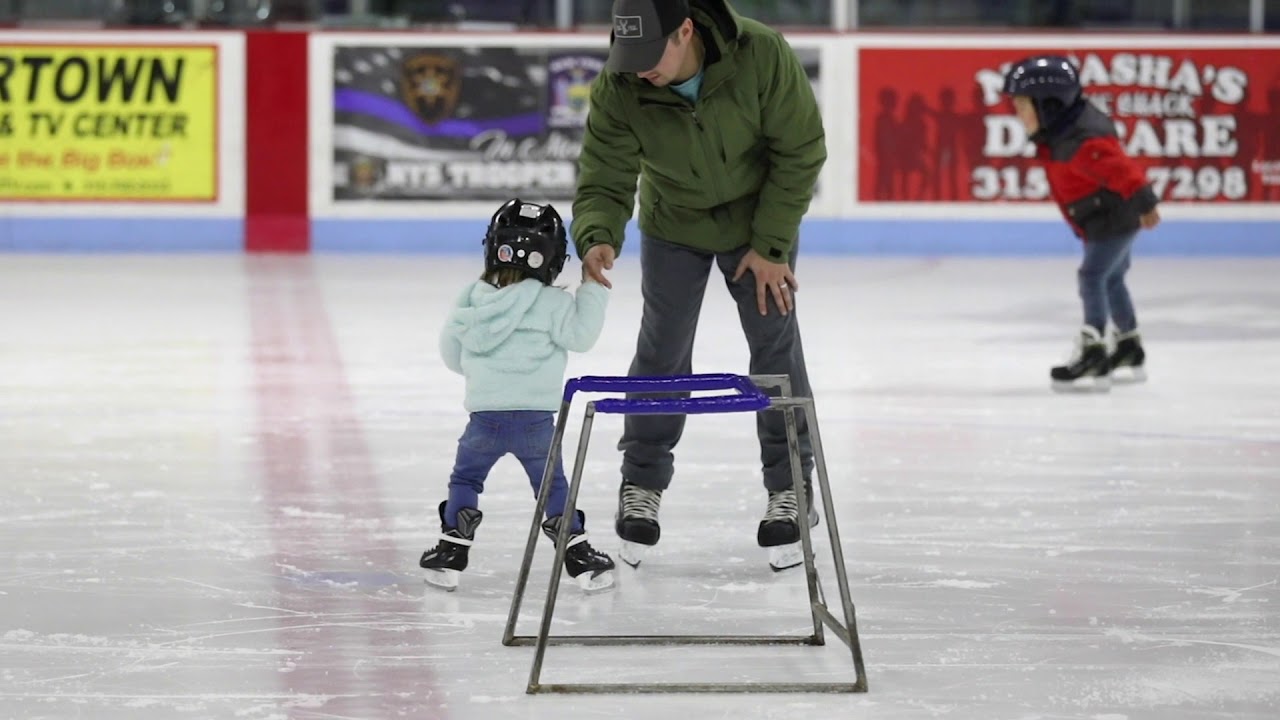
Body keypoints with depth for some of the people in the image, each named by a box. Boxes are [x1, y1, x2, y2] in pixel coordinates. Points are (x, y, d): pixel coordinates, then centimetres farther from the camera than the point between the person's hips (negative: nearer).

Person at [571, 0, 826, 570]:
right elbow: (604, 179, -23)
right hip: (673, 226, 1)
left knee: (776, 348, 1)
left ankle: (788, 490, 15)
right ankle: (642, 486, 23)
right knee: (661, 352, 5)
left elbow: (800, 151, -22)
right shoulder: (618, 90, -29)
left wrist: (770, 244, -19)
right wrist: (597, 237, -45)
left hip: (759, 218, -1)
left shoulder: (762, 55, -33)